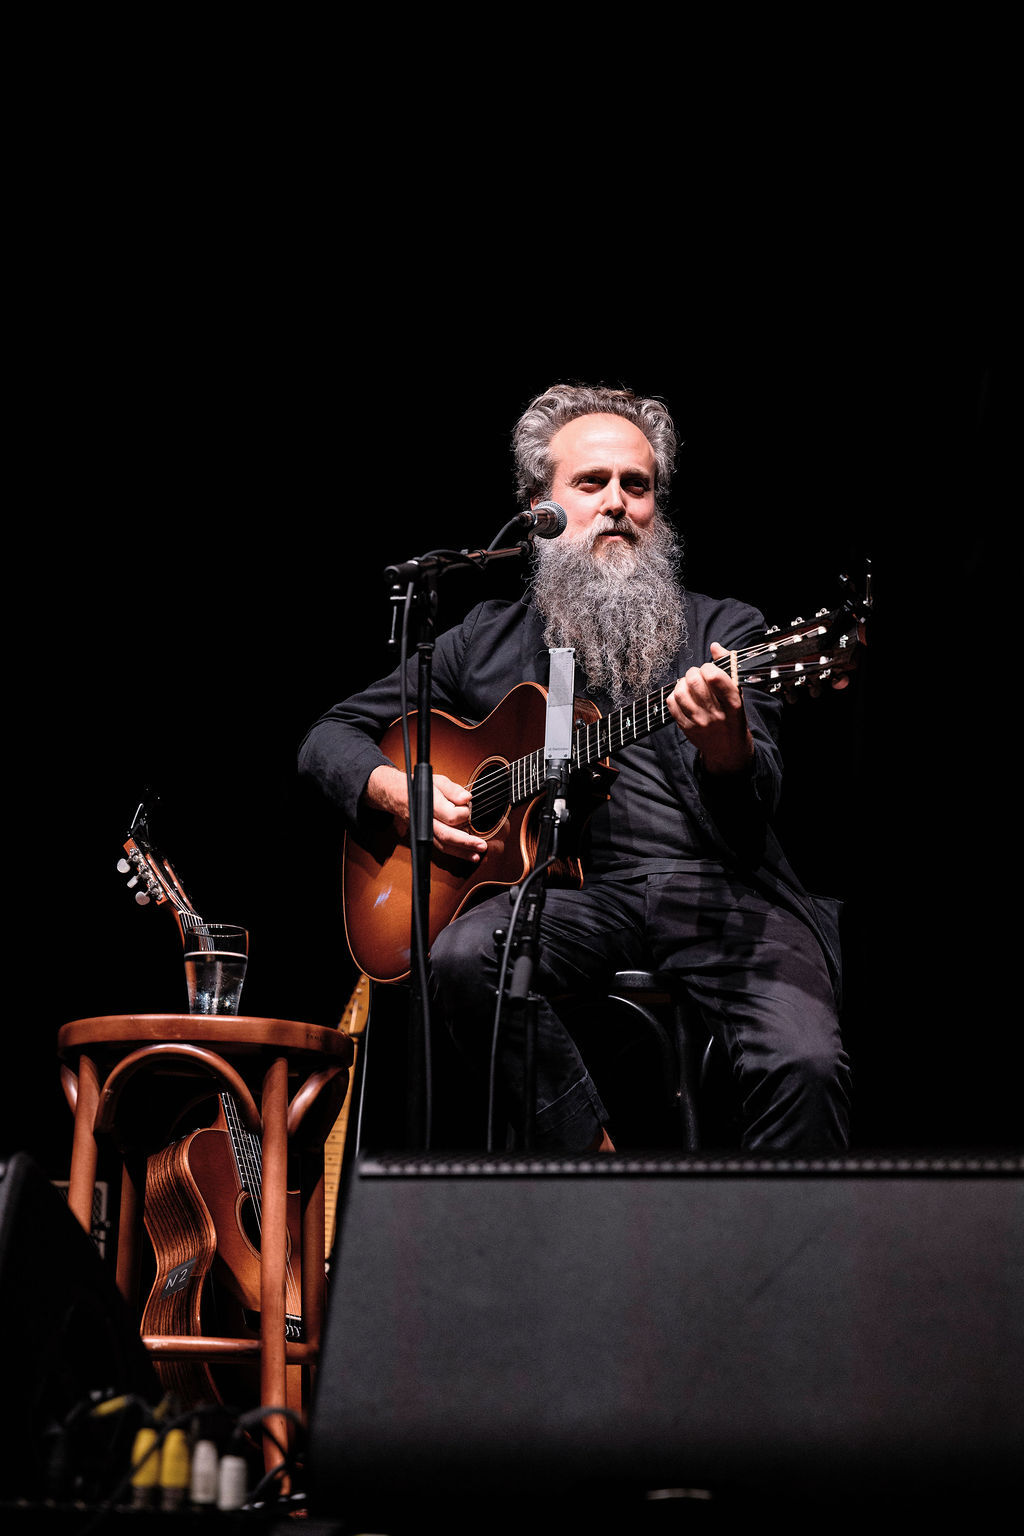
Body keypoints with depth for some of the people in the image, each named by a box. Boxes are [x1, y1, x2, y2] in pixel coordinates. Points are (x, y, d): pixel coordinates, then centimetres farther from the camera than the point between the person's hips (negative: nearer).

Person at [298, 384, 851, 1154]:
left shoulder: (725, 629, 12)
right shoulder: (490, 640, 18)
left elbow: (755, 804, -4)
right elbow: (331, 737, 22)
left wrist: (724, 742, -28)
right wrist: (398, 790, -1)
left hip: (723, 889, -1)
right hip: (577, 893, 2)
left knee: (803, 1062, -30)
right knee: (464, 955, -32)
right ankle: (604, 1169, -20)